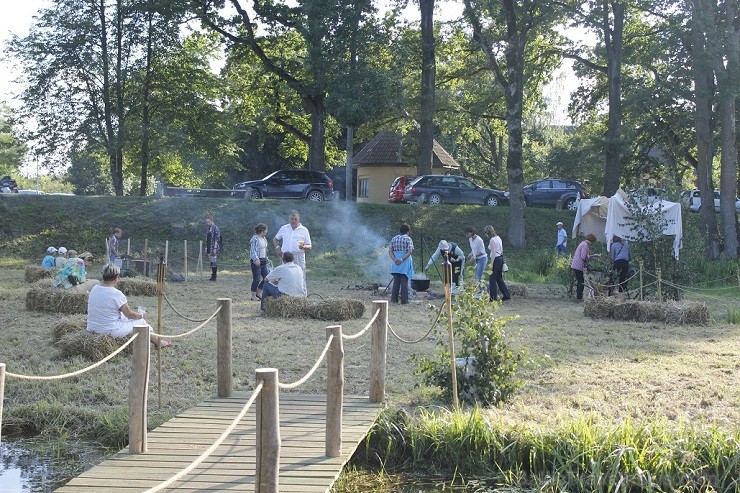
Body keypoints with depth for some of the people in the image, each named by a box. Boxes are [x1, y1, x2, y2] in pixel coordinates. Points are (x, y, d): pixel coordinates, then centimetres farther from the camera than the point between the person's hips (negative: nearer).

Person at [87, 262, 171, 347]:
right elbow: (130, 315, -11)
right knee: (140, 321, 11)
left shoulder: (94, 289, 1)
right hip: (110, 331, -8)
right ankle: (158, 342, 31)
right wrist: (141, 315, 12)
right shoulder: (116, 294, -21)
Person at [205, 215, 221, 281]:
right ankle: (212, 275, 16)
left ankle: (214, 276, -5)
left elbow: (217, 239, -15)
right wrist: (206, 248, 16)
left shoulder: (216, 228, -10)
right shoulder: (208, 229, 14)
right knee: (211, 262, 11)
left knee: (214, 262, -7)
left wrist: (215, 248, -19)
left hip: (214, 248, -8)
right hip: (209, 248, 8)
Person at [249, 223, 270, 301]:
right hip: (256, 262, -9)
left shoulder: (264, 239, 14)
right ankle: (253, 296, 8)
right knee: (256, 279, -4)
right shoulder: (254, 239, -14)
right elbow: (252, 250, -19)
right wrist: (256, 259, -26)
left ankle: (258, 293, 20)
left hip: (263, 261, 9)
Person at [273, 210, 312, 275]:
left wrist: (304, 247, -16)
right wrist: (278, 248, 6)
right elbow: (275, 239, 24)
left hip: (299, 258, -2)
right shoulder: (284, 228, 13)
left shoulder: (304, 230, 7)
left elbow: (309, 247, 7)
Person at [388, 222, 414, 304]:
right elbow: (410, 251, -16)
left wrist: (394, 259, -4)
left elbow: (390, 251, 4)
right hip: (405, 263, -4)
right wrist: (402, 259, -16)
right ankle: (404, 300, 0)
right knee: (404, 282, -1)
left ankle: (394, 299, 10)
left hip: (396, 263, 4)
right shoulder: (408, 239, -6)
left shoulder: (394, 239, 9)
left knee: (396, 281, 10)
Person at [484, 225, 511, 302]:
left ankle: (493, 297, 2)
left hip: (496, 259, -9)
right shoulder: (498, 238, 12)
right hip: (501, 258, 9)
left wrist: (491, 264, -16)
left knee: (492, 279, -1)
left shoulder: (492, 240, -15)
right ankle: (507, 295, 16)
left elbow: (493, 253, -18)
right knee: (499, 278, 15)